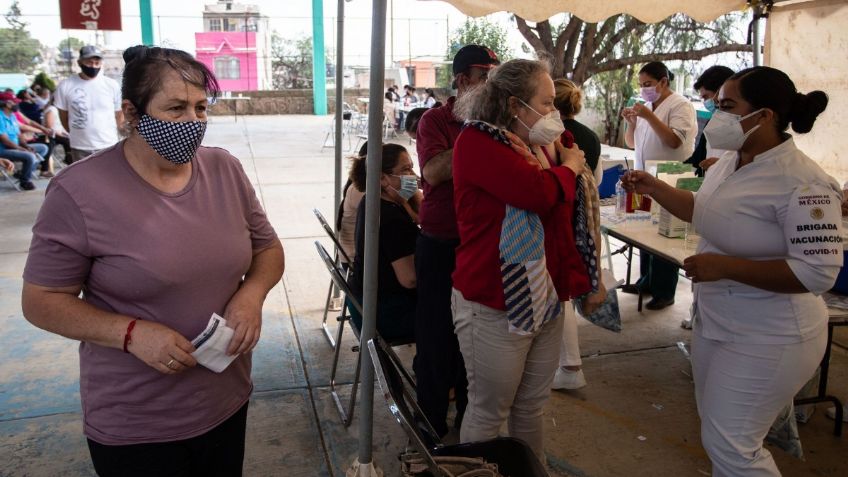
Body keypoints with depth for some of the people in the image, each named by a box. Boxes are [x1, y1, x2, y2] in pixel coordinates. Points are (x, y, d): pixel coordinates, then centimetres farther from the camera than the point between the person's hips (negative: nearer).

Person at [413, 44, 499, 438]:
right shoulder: (435, 120, -6)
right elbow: (434, 171, -23)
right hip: (441, 245, -3)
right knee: (436, 337, 8)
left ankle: (471, 418, 36)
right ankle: (432, 425, 28)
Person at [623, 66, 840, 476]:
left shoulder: (802, 184, -24)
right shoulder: (729, 162, 3)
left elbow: (817, 272, -28)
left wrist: (723, 266, -28)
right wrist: (654, 188, 9)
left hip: (766, 337, -9)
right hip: (714, 321, 9)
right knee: (716, 425, 22)